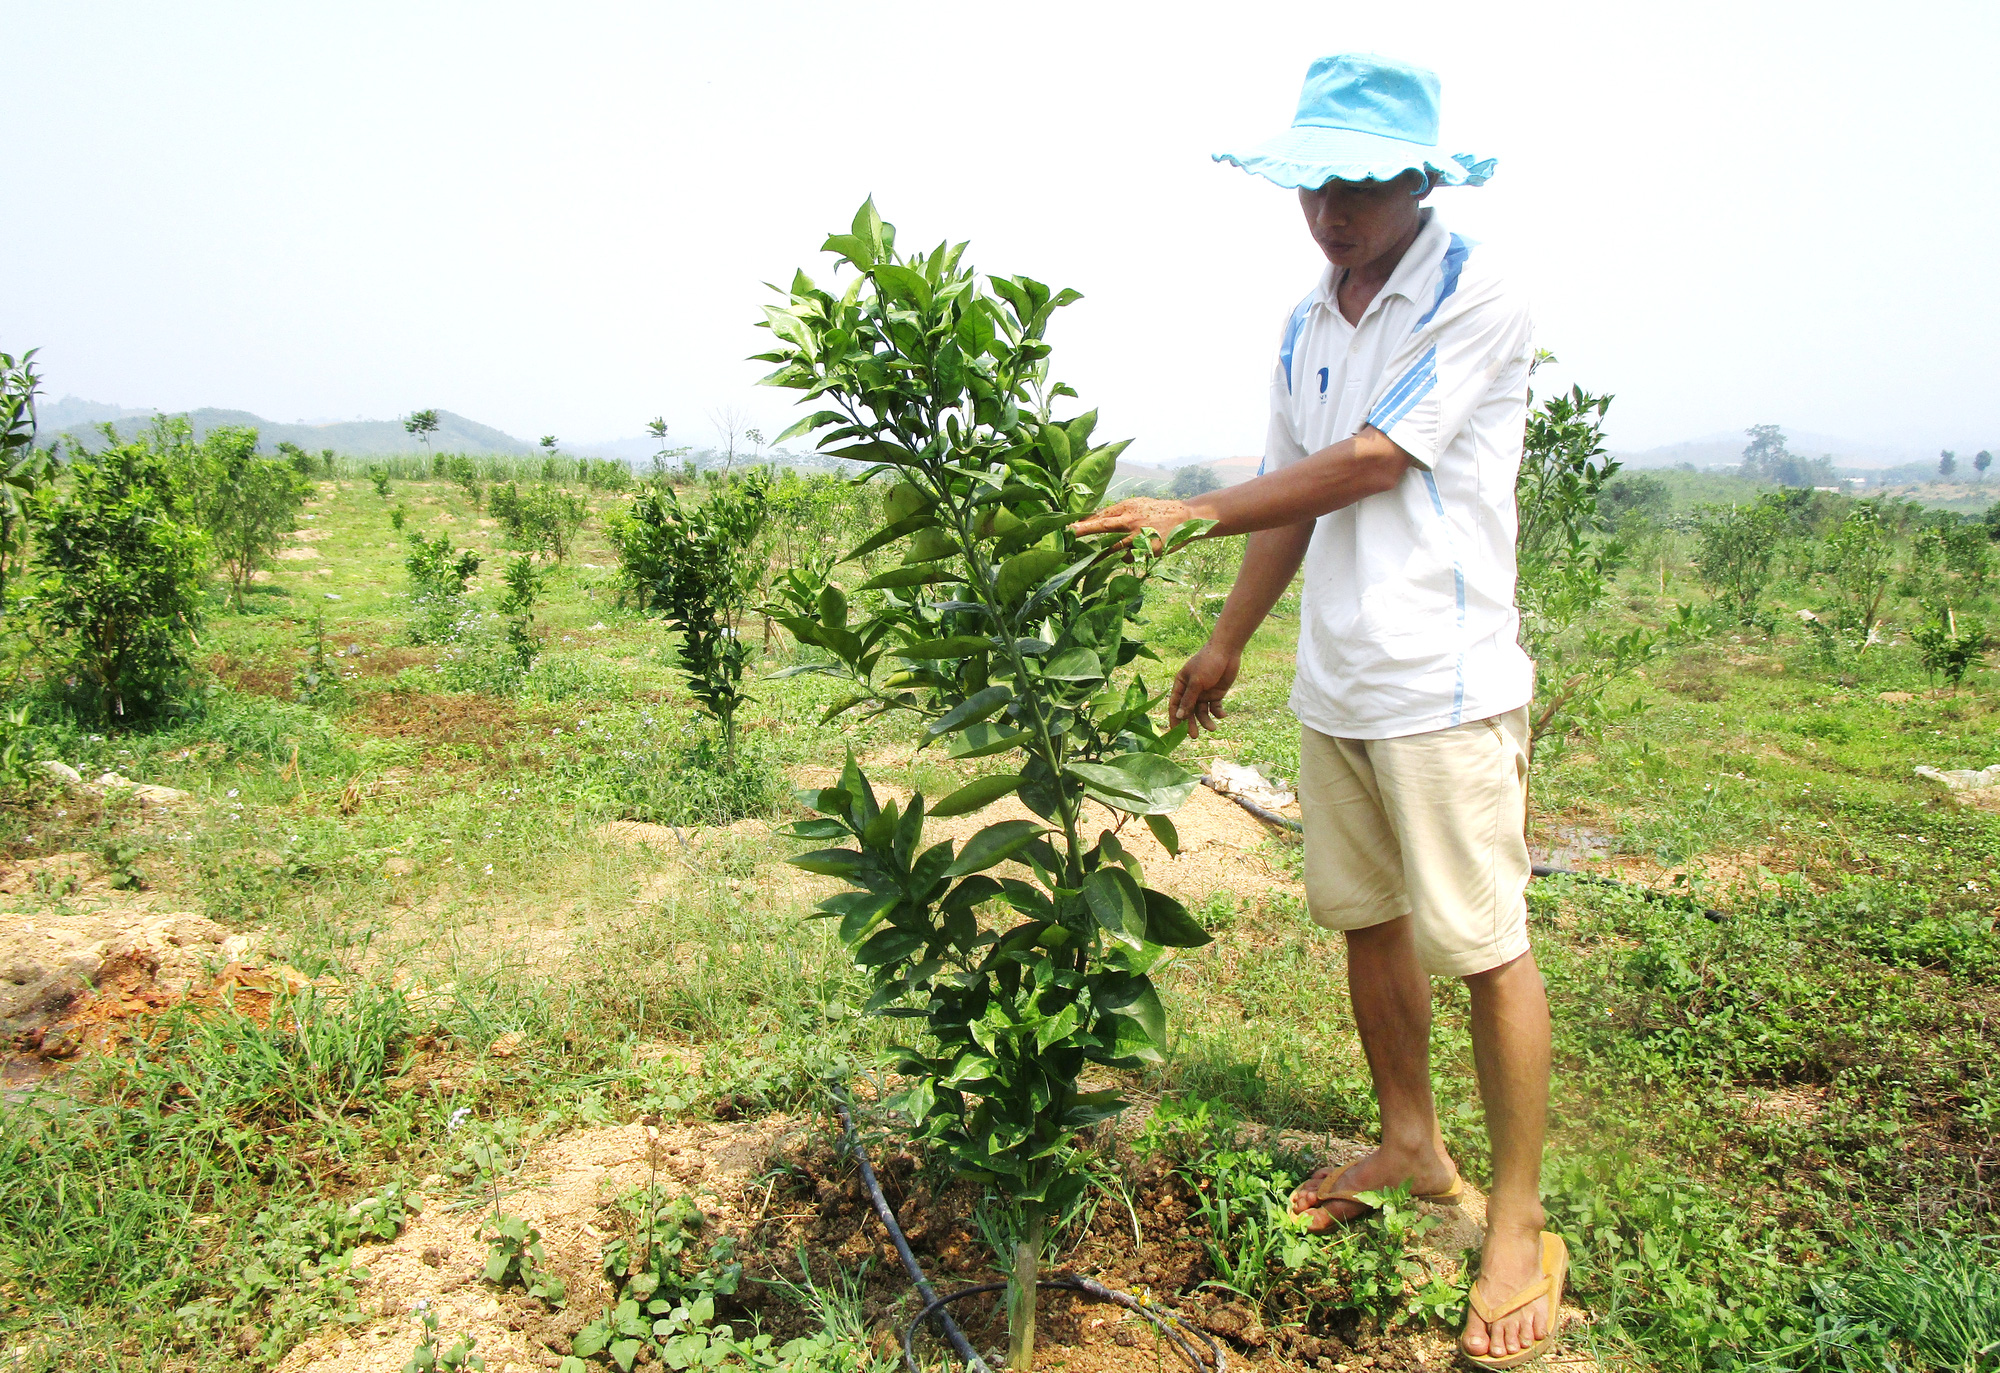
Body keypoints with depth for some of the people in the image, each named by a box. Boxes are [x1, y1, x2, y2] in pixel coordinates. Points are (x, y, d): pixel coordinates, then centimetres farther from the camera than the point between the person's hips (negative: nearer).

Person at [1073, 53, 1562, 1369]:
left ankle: (1521, 1227, 12)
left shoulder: (1480, 299, -9)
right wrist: (1227, 644, 20)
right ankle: (1410, 1144, 33)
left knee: (1484, 944, -1)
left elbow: (1371, 463, -16)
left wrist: (1191, 512, -11)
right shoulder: (1308, 322, 13)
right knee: (1367, 916, 15)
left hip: (1445, 680, -7)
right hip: (1333, 681, 7)